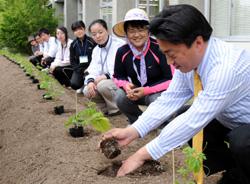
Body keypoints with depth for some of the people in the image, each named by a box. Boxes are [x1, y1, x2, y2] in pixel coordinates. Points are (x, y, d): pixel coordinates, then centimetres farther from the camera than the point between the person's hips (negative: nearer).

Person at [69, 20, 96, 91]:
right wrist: (82, 70, -9)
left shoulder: (92, 42, -7)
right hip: (79, 69, 3)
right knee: (74, 84, -23)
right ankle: (83, 86, 13)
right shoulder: (73, 45, 4)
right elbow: (72, 61, 6)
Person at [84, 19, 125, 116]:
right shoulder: (96, 50, 12)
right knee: (87, 91, -11)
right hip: (104, 81, 8)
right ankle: (108, 105, 5)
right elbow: (93, 69, 4)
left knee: (103, 85, -32)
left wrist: (106, 76, -29)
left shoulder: (119, 45, -16)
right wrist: (90, 81, -19)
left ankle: (115, 108, -9)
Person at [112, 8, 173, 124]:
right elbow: (118, 77, 5)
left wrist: (146, 90, -26)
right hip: (136, 91, 4)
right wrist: (126, 85, -20)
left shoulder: (160, 49, -24)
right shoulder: (122, 52, -10)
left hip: (159, 91, -4)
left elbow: (171, 79, -19)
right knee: (120, 97, -25)